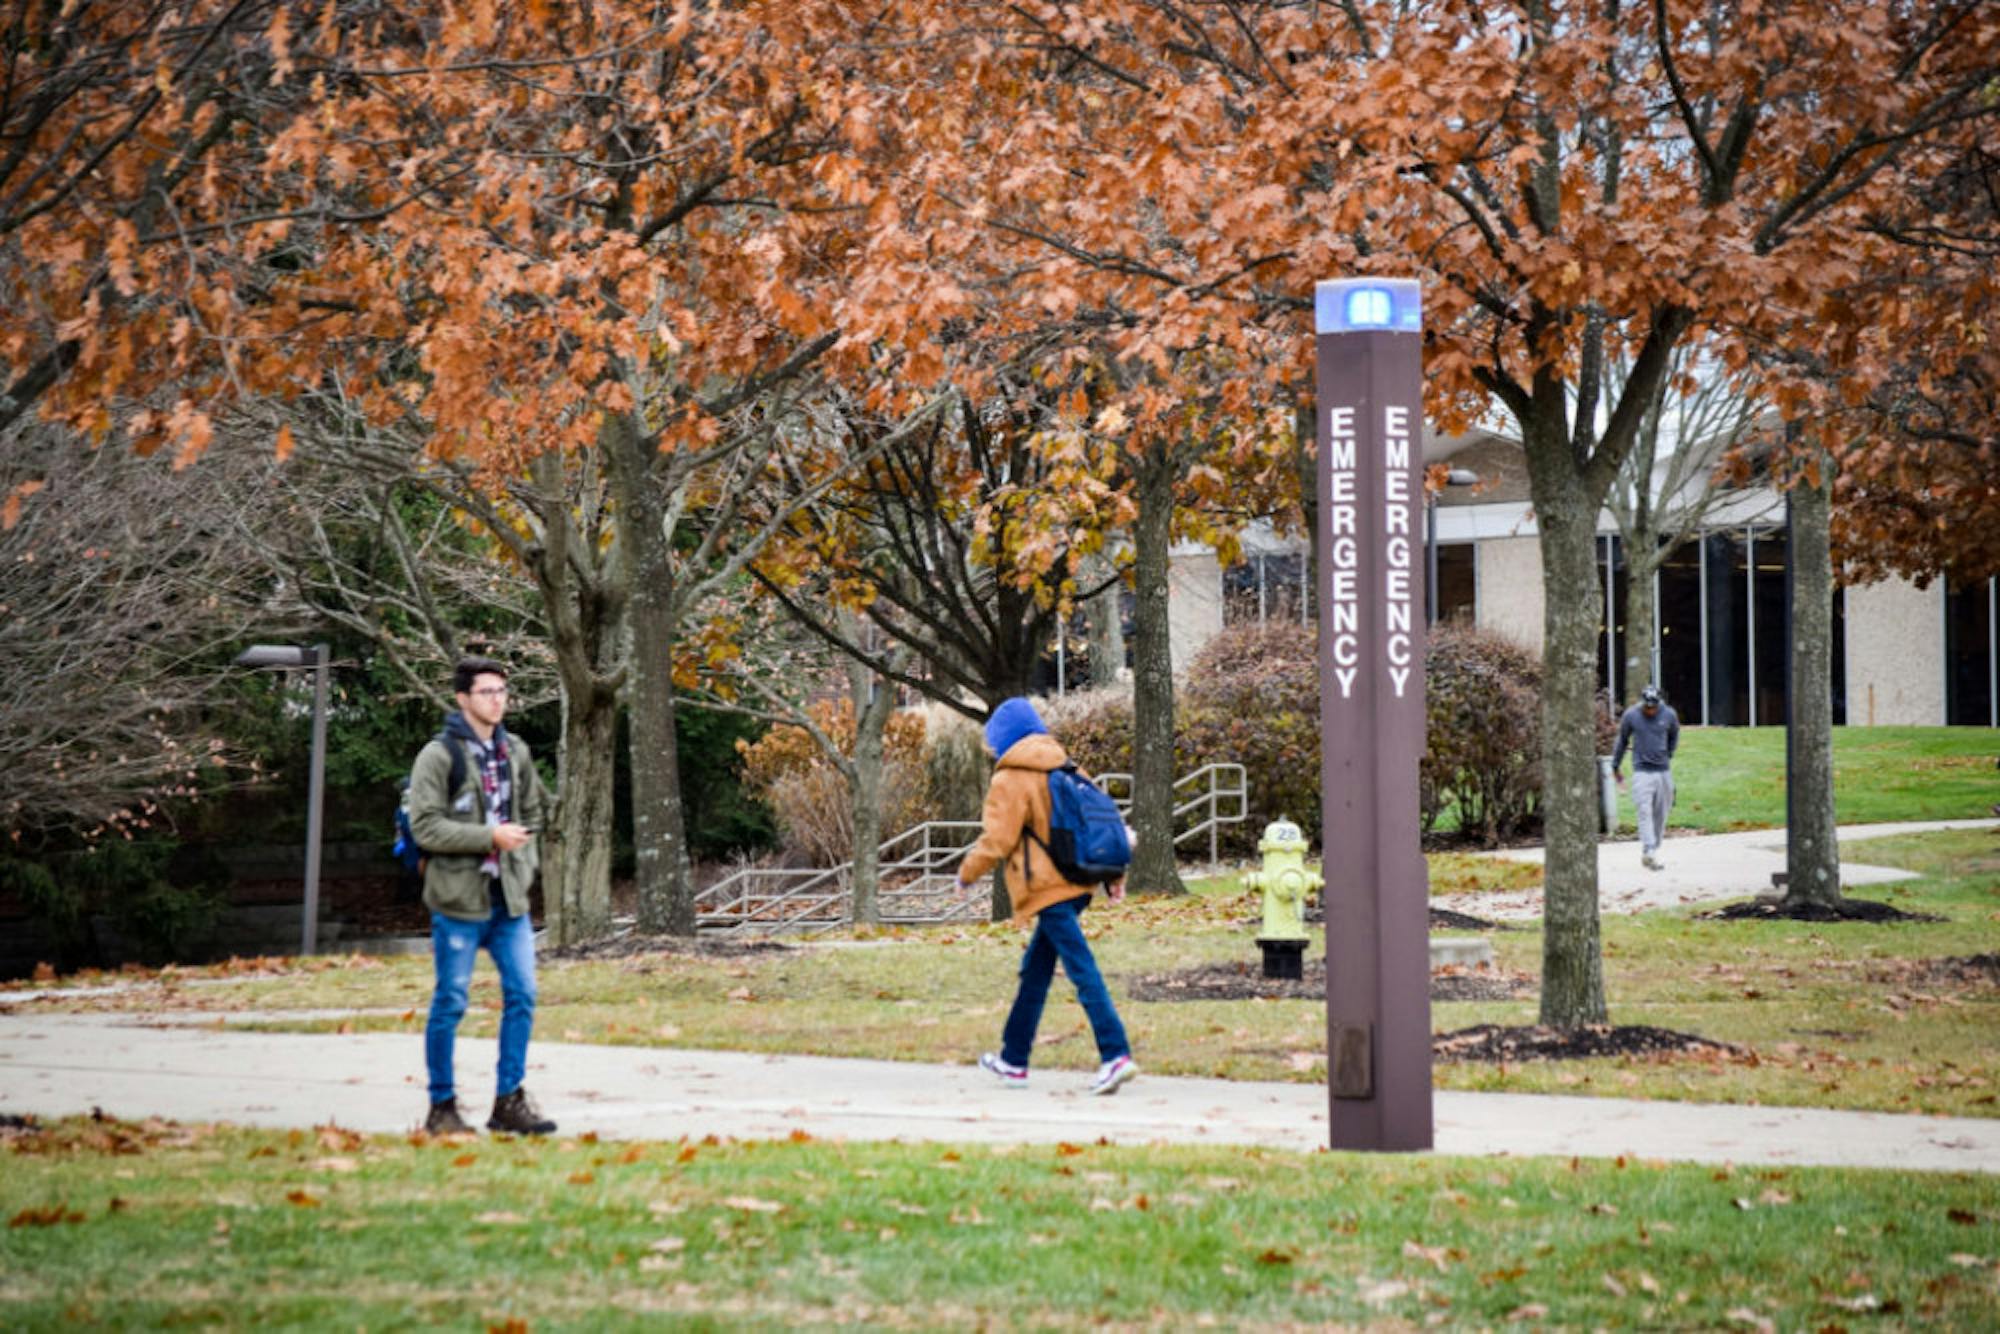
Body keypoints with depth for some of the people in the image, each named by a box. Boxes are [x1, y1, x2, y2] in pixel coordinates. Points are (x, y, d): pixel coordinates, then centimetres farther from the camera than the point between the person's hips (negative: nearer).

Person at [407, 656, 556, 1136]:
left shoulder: (515, 752, 12)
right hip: (459, 898, -6)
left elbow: (533, 810, 25)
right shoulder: (438, 756, -8)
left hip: (510, 897, 6)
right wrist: (490, 836, -19)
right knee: (451, 1001, 1)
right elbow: (425, 826, -15)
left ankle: (509, 1099, 11)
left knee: (521, 995, 2)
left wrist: (524, 859, 11)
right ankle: (442, 1106, 9)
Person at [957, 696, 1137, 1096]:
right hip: (1077, 883, 8)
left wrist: (967, 874, 6)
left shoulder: (1009, 781, -9)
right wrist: (1114, 875, 17)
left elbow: (996, 842, -11)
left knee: (1083, 972, -13)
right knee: (1035, 970, 18)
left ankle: (1116, 1055, -22)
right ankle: (1013, 1059, 26)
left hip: (1047, 889, -8)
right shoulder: (1066, 768, 13)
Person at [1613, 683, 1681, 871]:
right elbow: (1622, 741, 11)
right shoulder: (1631, 716, -4)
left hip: (1663, 771, 2)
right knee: (1645, 812, -13)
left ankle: (1653, 851, 17)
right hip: (1642, 771, -2)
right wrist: (1615, 767, 17)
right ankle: (1649, 852, -21)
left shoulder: (1669, 715, -1)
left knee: (1660, 815, 5)